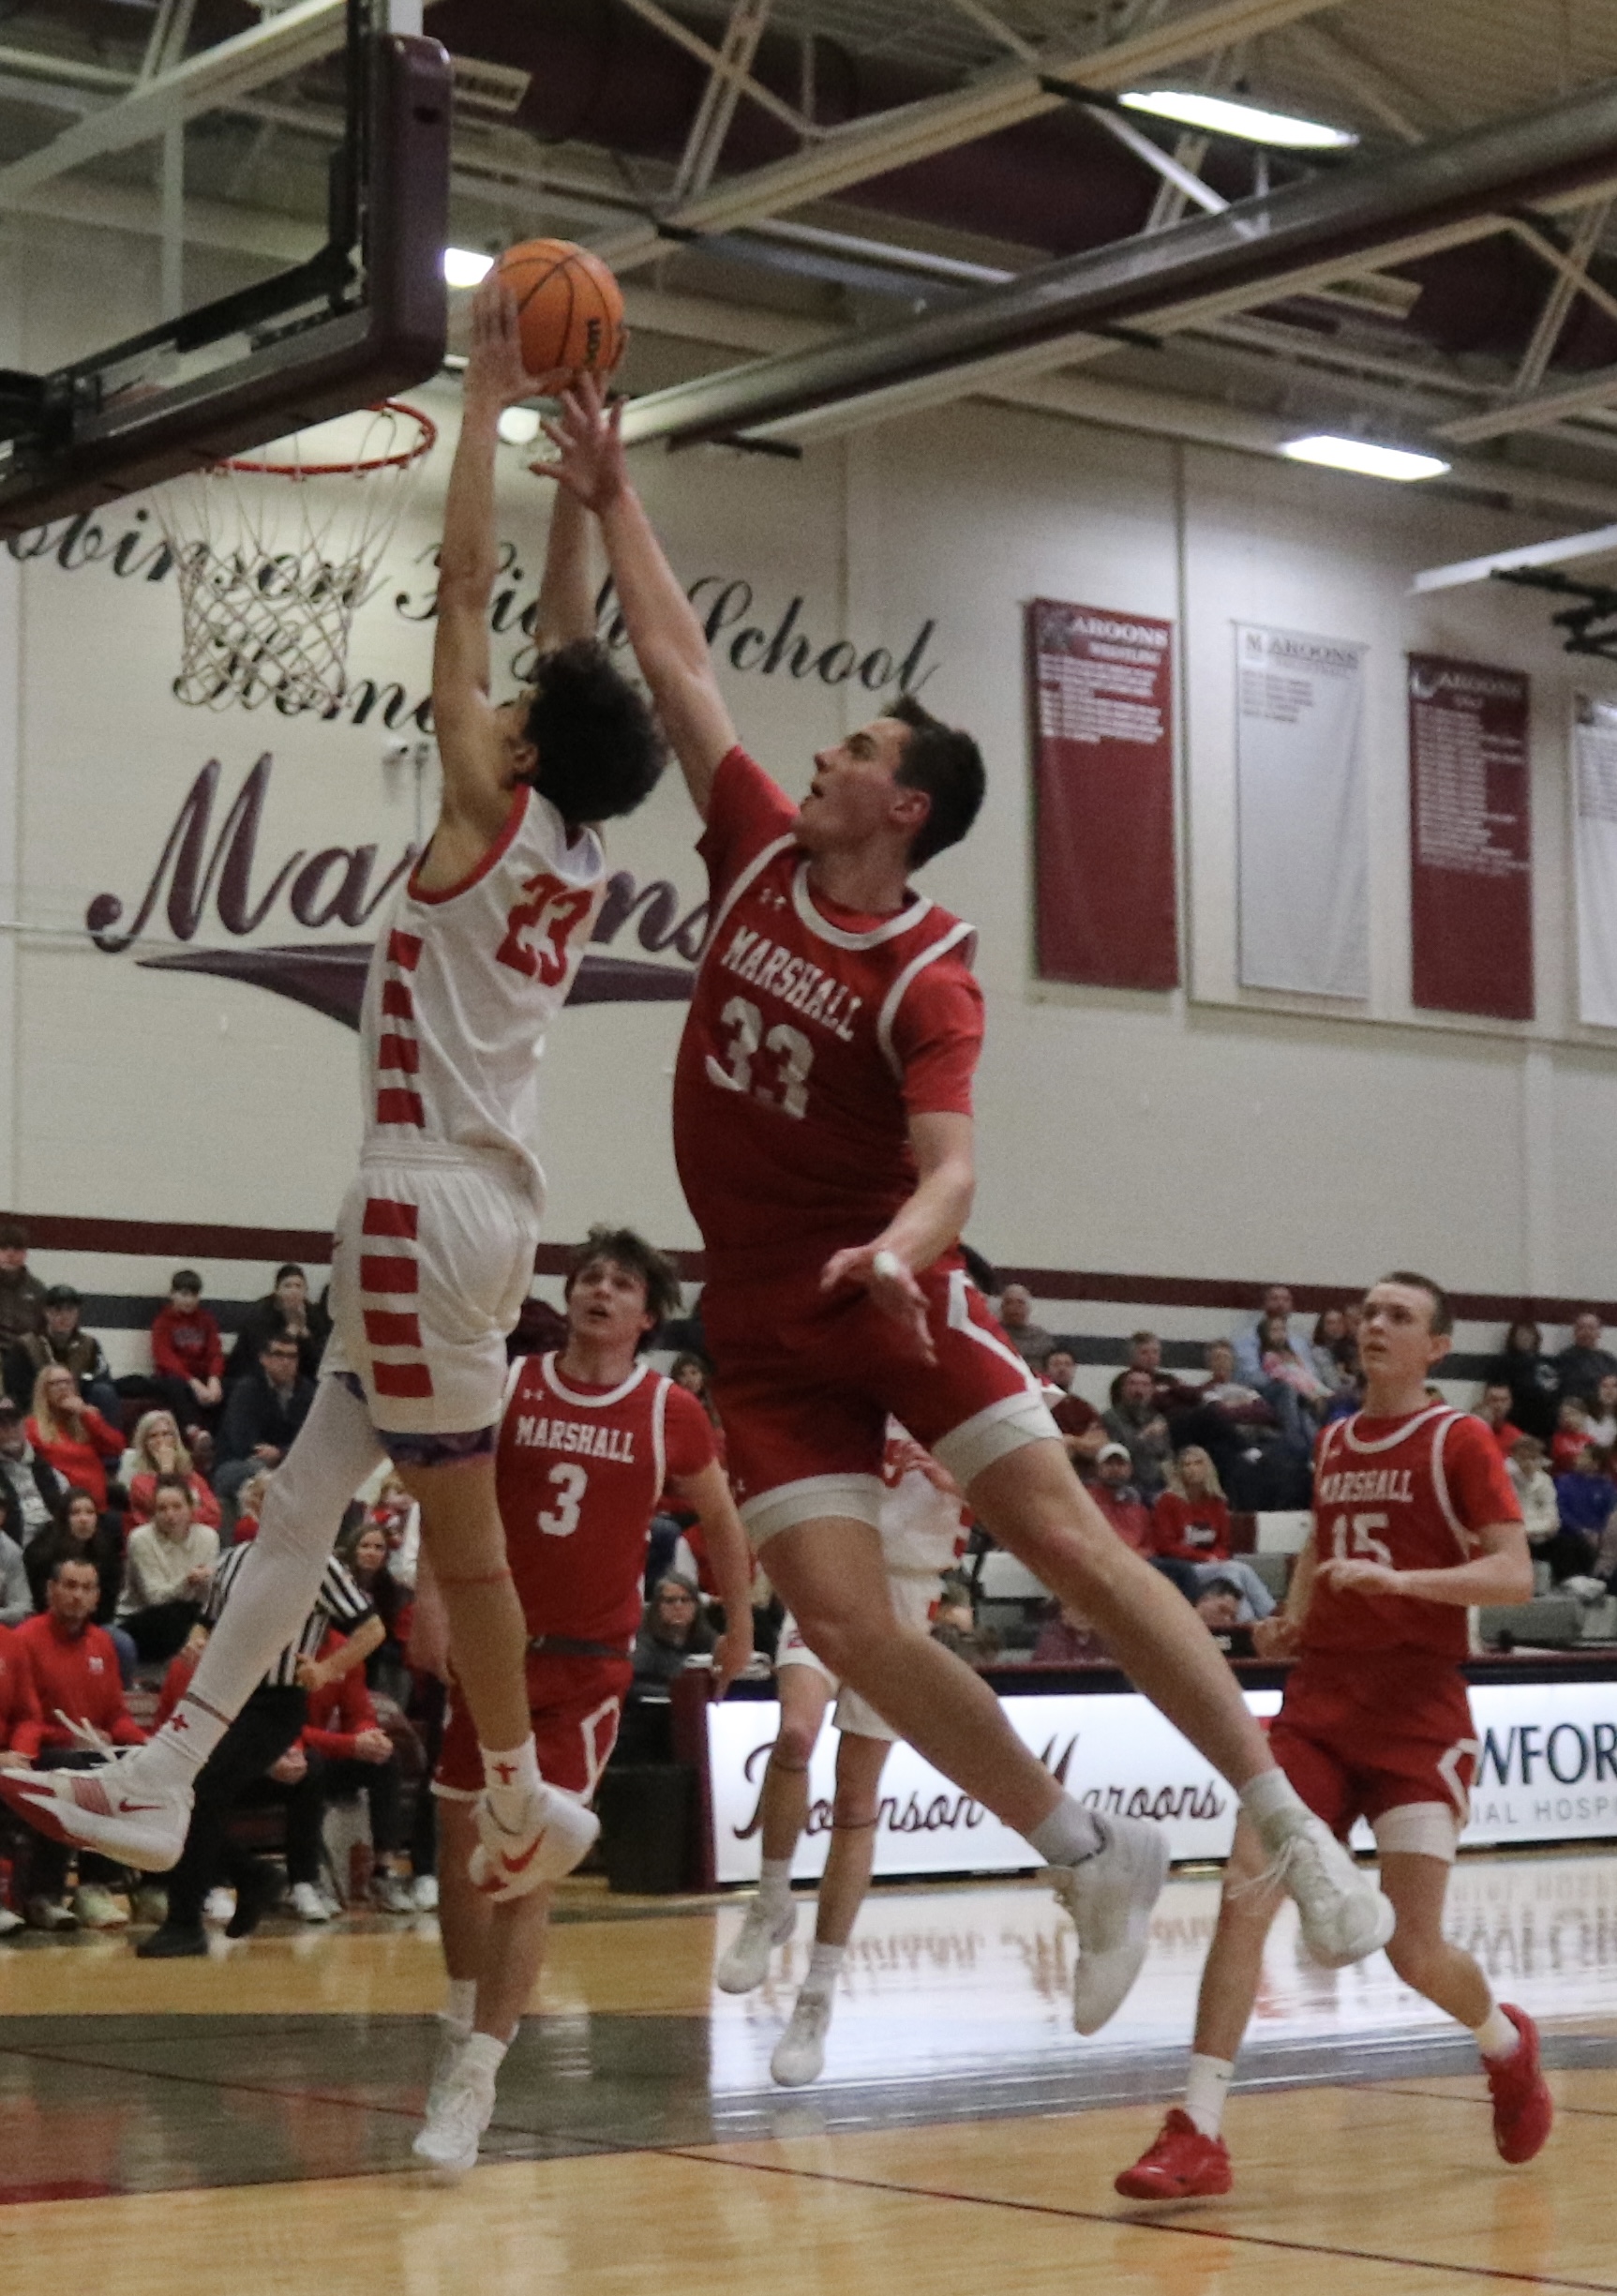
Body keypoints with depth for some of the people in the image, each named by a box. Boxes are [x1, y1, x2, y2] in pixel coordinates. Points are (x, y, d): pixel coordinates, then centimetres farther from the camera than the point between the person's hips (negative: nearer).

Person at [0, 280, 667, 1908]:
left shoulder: (490, 820, -9)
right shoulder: (578, 855, 9)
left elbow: (463, 586, -8)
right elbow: (572, 632, 18)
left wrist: (490, 400, -2)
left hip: (432, 1206, -9)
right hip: (480, 1207, 9)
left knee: (458, 1530, 1)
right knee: (301, 1508, 8)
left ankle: (523, 1805, 11)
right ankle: (159, 1791, 10)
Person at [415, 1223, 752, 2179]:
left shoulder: (671, 1412, -3)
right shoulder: (506, 1385, -1)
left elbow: (720, 1516, 12)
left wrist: (740, 1626, 17)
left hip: (589, 1663, -2)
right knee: (463, 1840, 9)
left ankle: (473, 2079, -13)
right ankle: (467, 2020, 34)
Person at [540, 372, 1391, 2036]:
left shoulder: (926, 980, -11)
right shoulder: (761, 859, 4)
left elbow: (950, 1164, -24)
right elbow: (678, 666, 11)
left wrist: (901, 1246, -45)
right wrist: (610, 500, 13)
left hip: (890, 1289, -5)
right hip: (760, 1319, 5)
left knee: (1066, 1537, -13)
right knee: (840, 1616, -7)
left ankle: (1289, 1824, -6)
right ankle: (1090, 1855, 4)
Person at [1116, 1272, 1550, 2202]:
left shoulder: (1458, 1439, -4)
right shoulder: (1333, 1442, 14)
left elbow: (1515, 1574, -13)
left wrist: (1399, 1578, -27)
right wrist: (1294, 1616, 12)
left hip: (1418, 1712, -5)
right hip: (1319, 1697, 5)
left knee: (1414, 1949, -5)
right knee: (1246, 1891, -12)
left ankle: (1506, 2043, 30)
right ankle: (1200, 2134, -11)